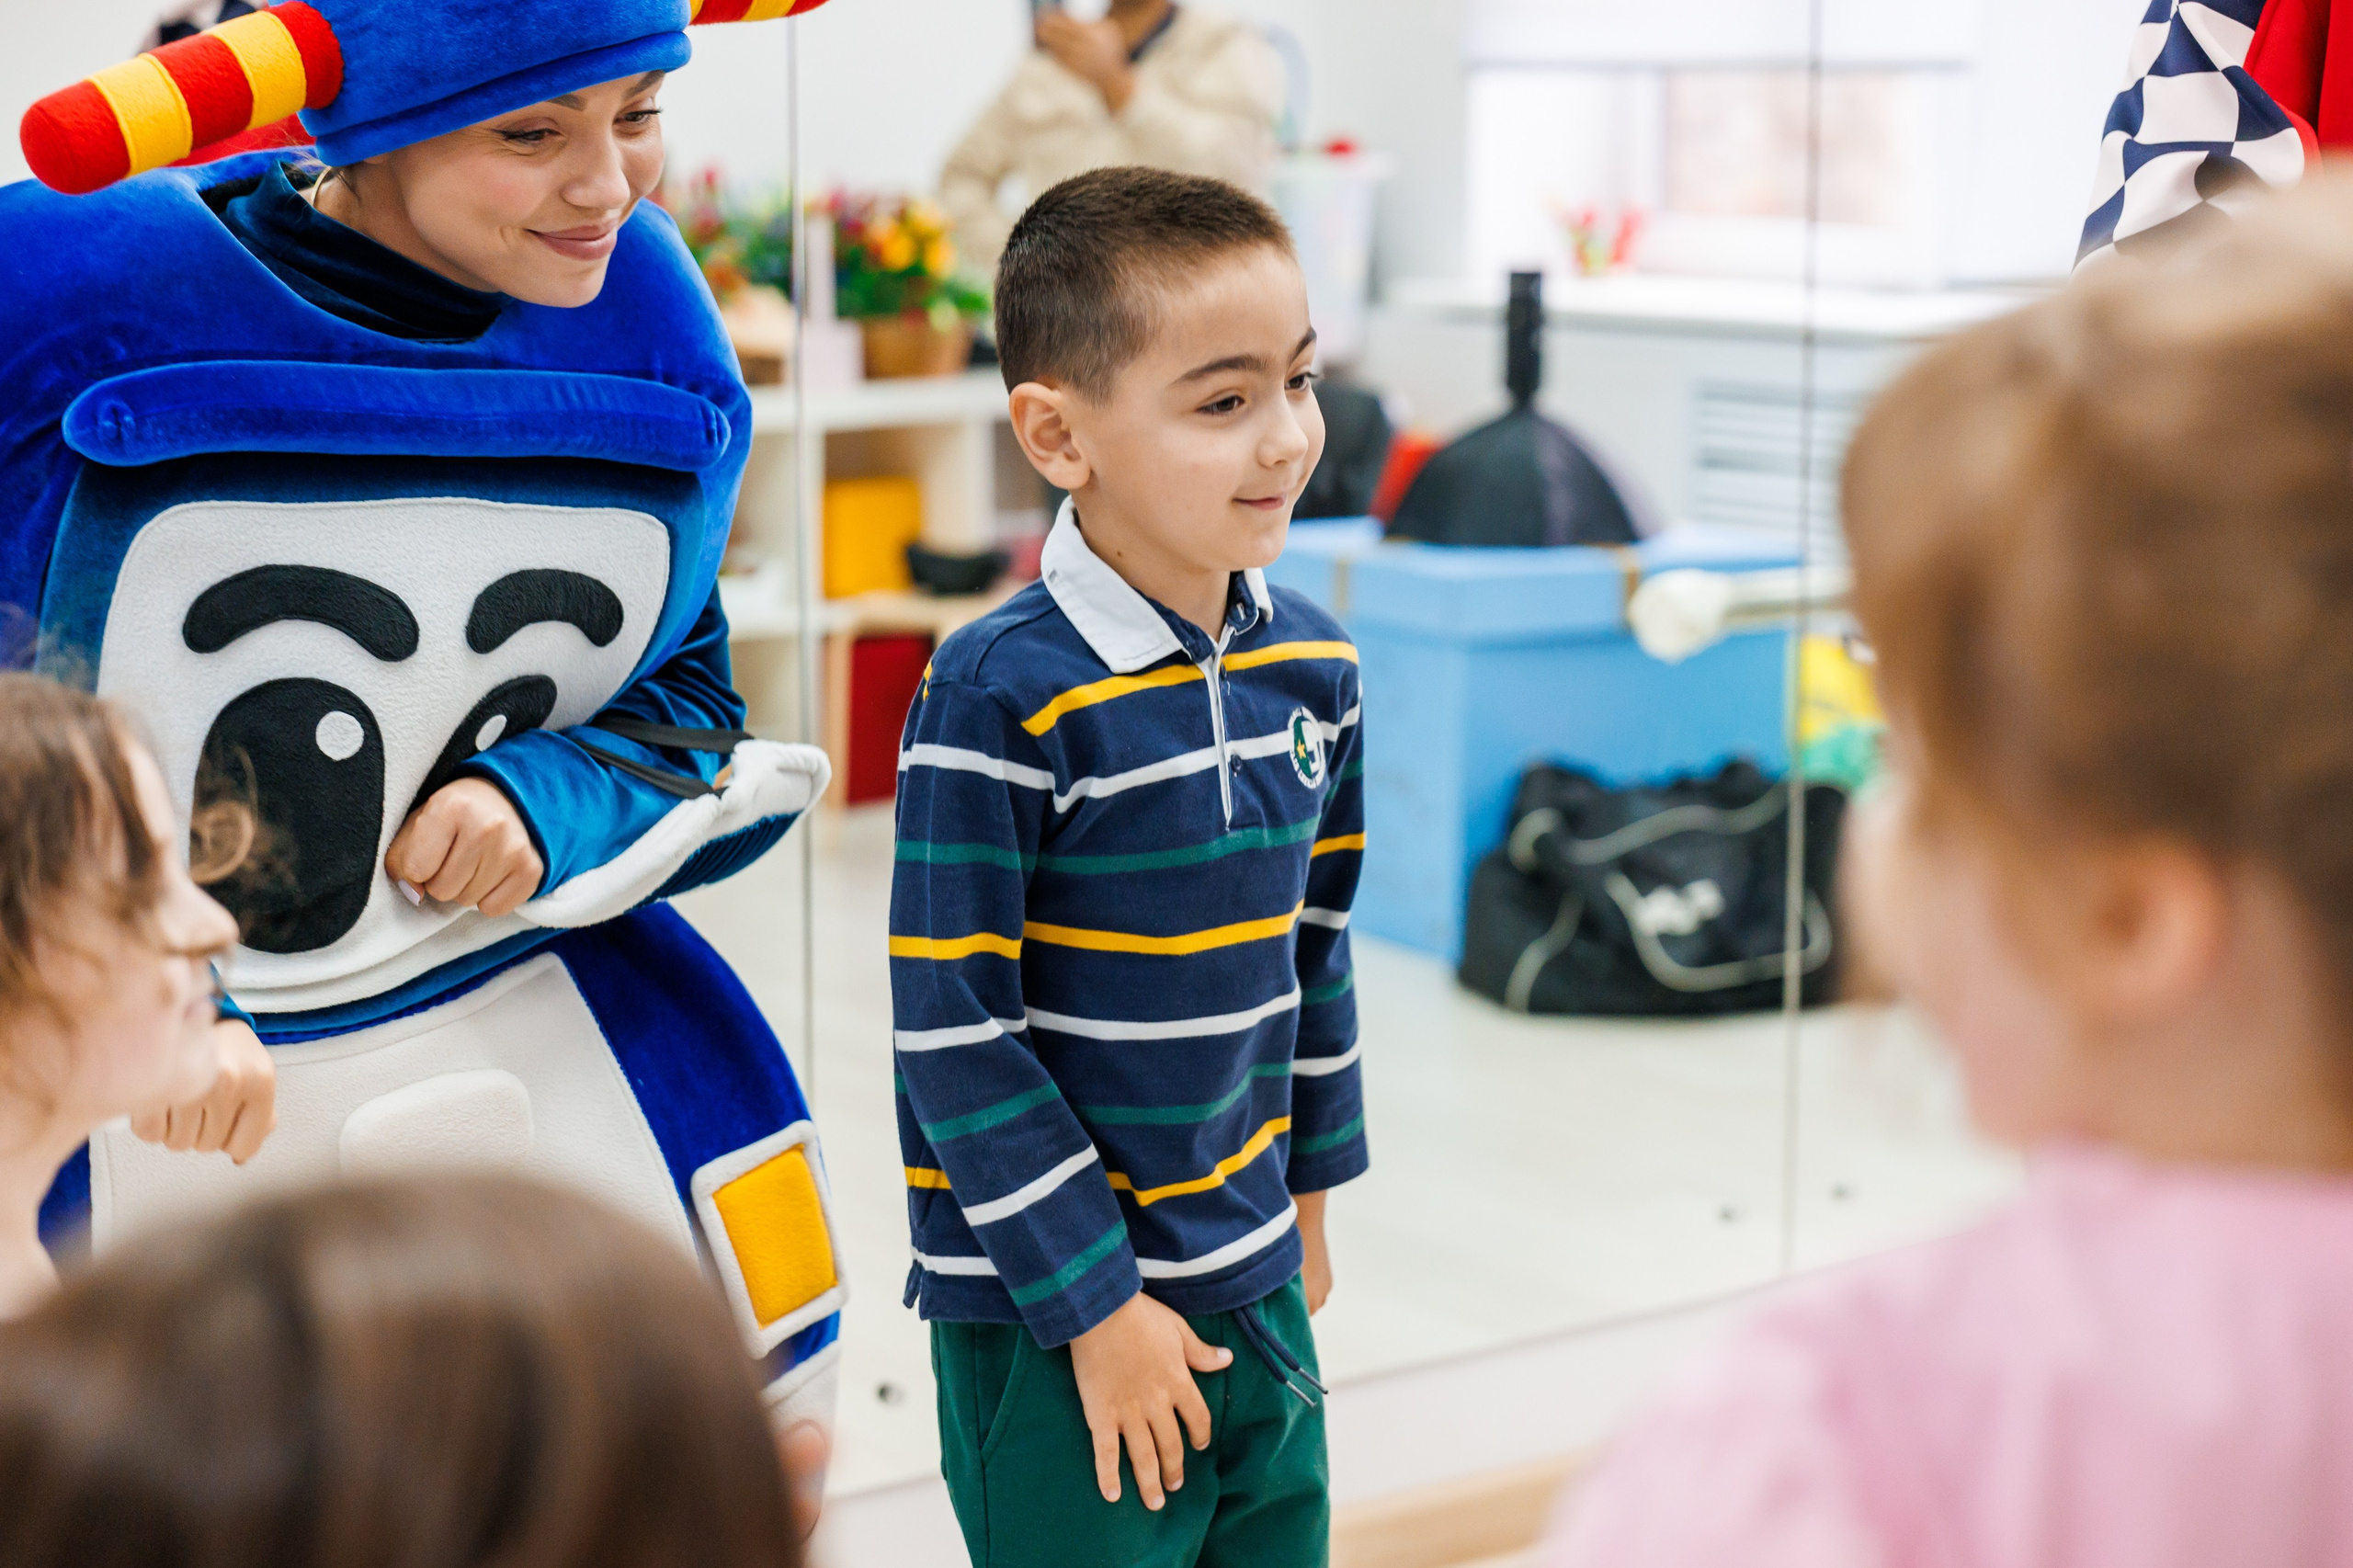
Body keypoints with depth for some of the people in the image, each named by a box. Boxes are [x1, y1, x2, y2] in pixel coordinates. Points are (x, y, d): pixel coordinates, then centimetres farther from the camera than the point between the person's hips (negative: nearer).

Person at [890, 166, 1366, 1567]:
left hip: (1256, 1288, 6)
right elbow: (953, 1033, -17)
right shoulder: (1001, 695, -19)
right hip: (1047, 1312, -6)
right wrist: (1095, 1304, -14)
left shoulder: (1313, 666, 1)